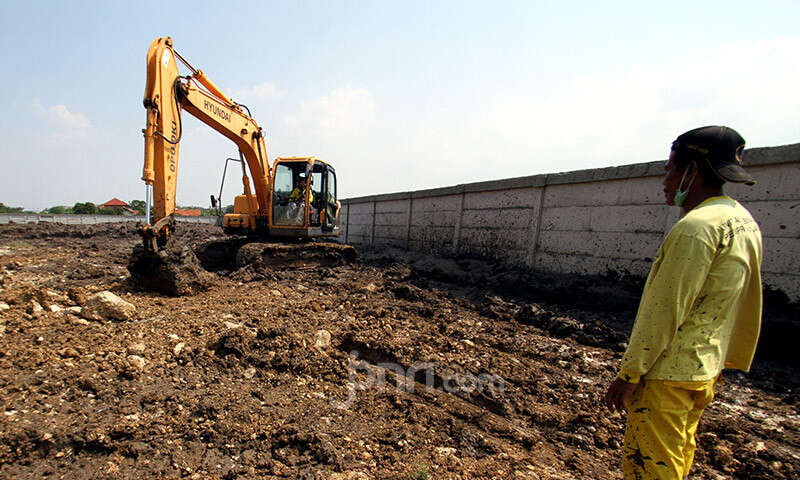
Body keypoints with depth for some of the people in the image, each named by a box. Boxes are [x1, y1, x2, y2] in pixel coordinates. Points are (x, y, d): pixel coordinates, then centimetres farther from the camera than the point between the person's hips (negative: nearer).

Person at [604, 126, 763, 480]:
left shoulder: (696, 226, -20)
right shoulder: (745, 222, 10)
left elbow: (665, 311, -22)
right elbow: (744, 308, 16)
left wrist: (628, 375, -16)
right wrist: (723, 359, 23)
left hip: (666, 374, -10)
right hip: (705, 370, 10)